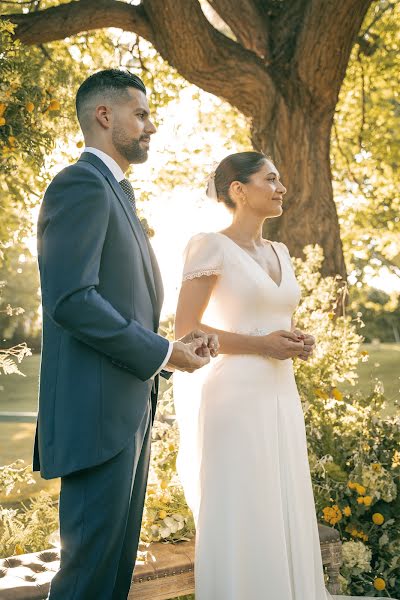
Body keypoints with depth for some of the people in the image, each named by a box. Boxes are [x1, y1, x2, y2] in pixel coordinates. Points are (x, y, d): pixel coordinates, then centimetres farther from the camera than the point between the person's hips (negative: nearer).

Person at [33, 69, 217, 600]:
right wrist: (160, 353, -14)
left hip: (129, 408, 10)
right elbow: (71, 300, -22)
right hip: (98, 413, -10)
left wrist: (174, 343, 7)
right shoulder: (82, 184, -11)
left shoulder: (116, 194, 21)